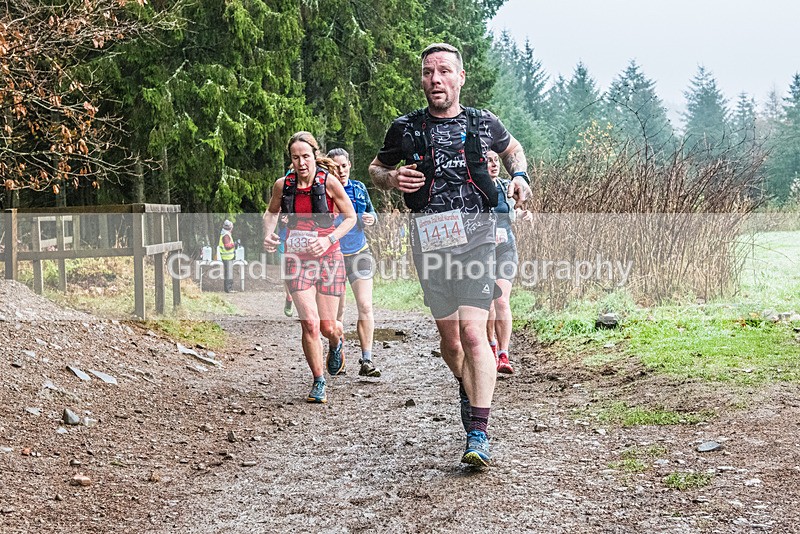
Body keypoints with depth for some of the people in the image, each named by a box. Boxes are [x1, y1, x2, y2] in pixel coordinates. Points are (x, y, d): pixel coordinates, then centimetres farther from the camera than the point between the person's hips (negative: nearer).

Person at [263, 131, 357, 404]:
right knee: (309, 323, -13)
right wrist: (268, 234, -2)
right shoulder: (283, 185, -2)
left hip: (328, 258, -1)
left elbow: (350, 217, -2)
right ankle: (319, 383, 4)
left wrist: (328, 240, -16)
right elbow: (271, 213, 18)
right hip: (297, 259, 1)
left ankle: (337, 342, 43)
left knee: (327, 327, 3)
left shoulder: (328, 181, -10)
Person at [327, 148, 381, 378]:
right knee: (337, 311, 6)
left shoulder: (359, 188, 5)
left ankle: (366, 361, -6)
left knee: (366, 307, -9)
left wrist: (371, 218, -3)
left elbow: (371, 212, 19)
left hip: (359, 254, 2)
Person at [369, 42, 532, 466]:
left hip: (475, 233, -2)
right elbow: (375, 168, 21)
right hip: (428, 237, 2)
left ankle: (478, 434, -14)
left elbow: (512, 148, 29)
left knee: (473, 332, -15)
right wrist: (391, 178, -2)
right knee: (448, 335, 9)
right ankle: (466, 386, 41)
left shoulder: (483, 124, 8)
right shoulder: (405, 129, 7)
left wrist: (519, 176, 9)